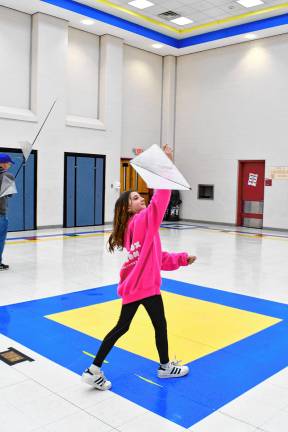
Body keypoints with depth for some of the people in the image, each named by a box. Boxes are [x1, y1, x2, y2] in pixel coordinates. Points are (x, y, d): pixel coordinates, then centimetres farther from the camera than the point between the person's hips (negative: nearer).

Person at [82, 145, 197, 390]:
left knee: (121, 328, 14)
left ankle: (94, 371, 15)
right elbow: (159, 200, -28)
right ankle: (165, 367, 34)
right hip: (145, 286, -8)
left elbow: (157, 257, 17)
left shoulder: (132, 228, 14)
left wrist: (181, 259, 17)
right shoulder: (142, 220, -12)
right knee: (160, 325, 13)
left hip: (132, 286, 8)